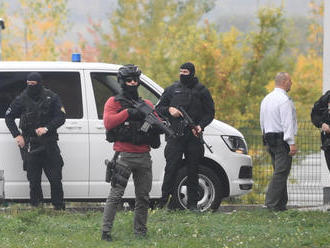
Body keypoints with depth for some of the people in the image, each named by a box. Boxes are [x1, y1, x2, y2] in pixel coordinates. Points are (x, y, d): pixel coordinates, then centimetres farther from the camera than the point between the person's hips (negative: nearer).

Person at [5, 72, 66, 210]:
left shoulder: (51, 98, 1)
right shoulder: (22, 99, 2)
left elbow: (61, 117, 2)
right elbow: (9, 117, 11)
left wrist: (47, 128, -13)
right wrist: (17, 135, 0)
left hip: (49, 143, 0)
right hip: (31, 145, 0)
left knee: (55, 178, -1)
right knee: (34, 179, 1)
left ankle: (59, 207, 8)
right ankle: (36, 208, 10)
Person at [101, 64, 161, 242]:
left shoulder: (146, 104, 18)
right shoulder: (114, 102, 5)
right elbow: (108, 123, -10)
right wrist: (128, 112, -15)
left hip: (144, 156, 5)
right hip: (124, 155, -5)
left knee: (143, 197, 7)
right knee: (115, 195, -11)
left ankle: (140, 232, 15)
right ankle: (106, 231, -13)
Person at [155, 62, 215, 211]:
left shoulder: (201, 91, 9)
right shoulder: (172, 89, 12)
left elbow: (210, 113, 9)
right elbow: (159, 108, 15)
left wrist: (201, 126, -8)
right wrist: (169, 110, -7)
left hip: (193, 136, 0)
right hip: (175, 136, 0)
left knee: (193, 171, 3)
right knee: (171, 168, -8)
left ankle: (192, 203, 8)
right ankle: (164, 201, -5)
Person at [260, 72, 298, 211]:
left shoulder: (266, 99, 16)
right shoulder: (284, 100, -13)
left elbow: (262, 122, 21)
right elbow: (287, 123, -19)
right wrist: (291, 143, -20)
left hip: (269, 139, 9)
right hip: (282, 140, -9)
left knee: (280, 172, 12)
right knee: (281, 172, -9)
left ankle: (281, 203, 11)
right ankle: (272, 203, -14)